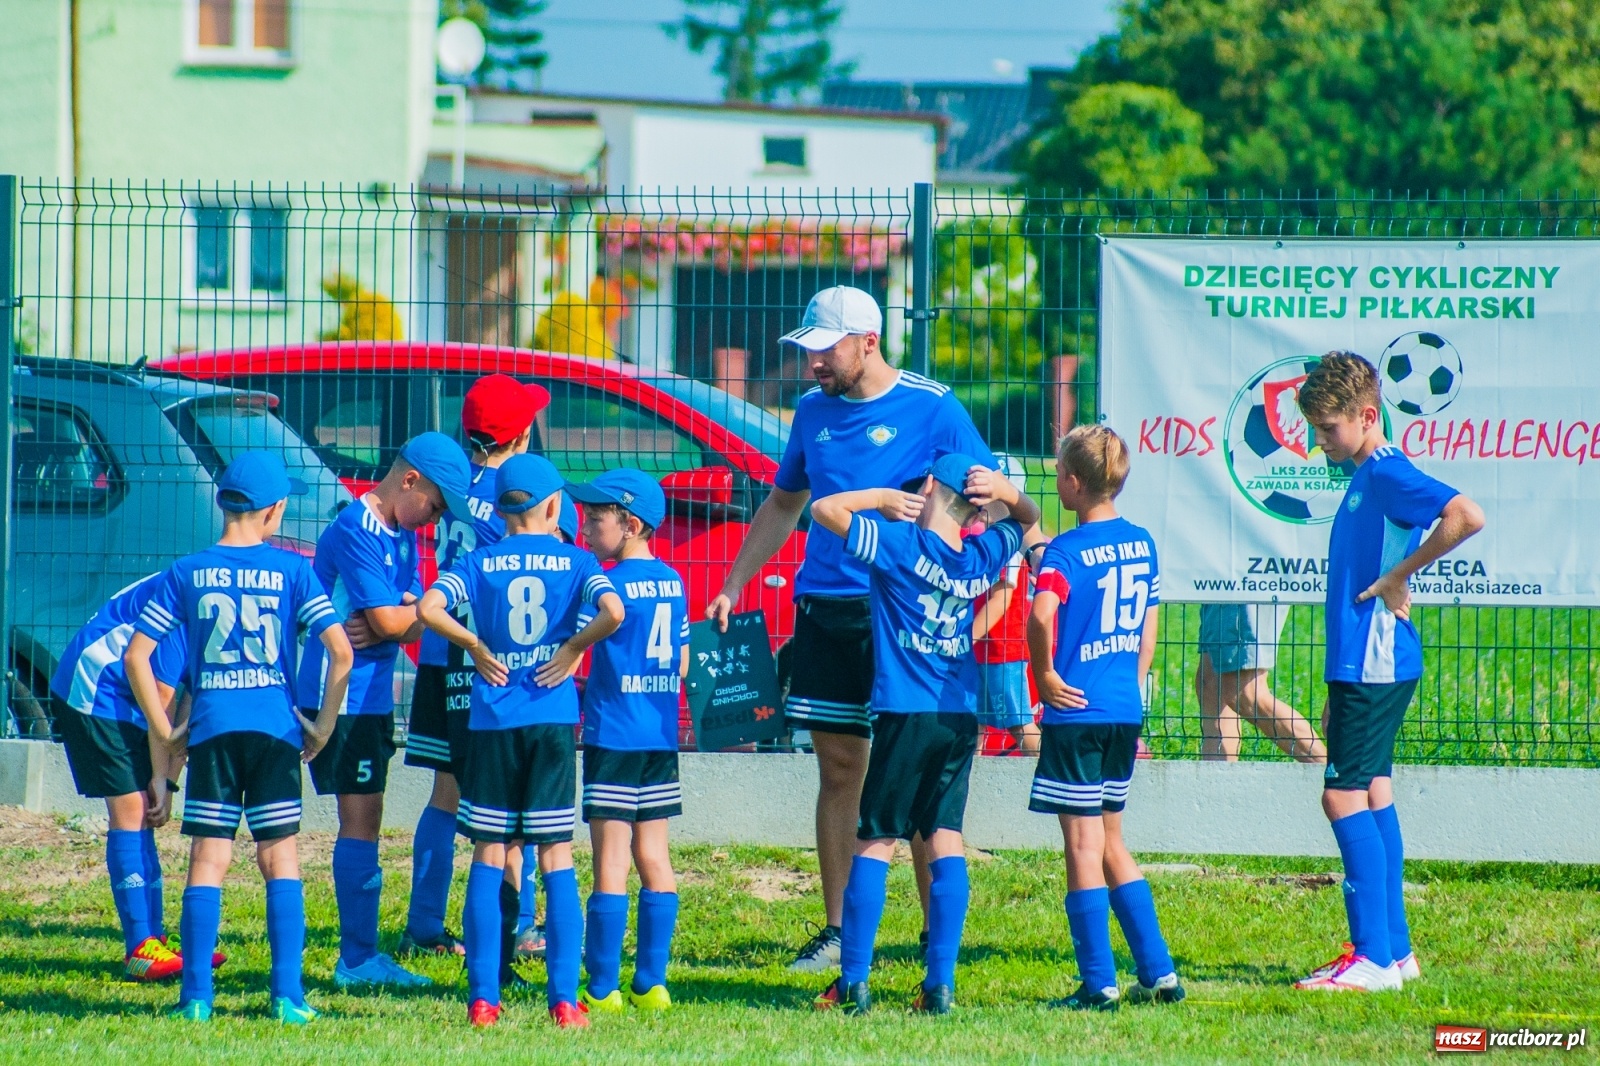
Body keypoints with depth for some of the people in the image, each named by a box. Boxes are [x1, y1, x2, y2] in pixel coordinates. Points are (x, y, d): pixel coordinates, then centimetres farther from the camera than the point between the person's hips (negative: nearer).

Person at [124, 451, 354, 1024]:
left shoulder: (187, 573, 4)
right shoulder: (291, 570, 0)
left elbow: (136, 655, 1)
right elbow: (341, 653, -7)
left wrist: (165, 732, 7)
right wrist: (323, 727, 3)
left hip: (211, 730, 1)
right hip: (275, 729, -1)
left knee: (207, 860, 3)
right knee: (280, 858, 5)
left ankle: (196, 996, -2)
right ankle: (287, 994, -3)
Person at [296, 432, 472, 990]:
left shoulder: (402, 535, 13)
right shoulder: (356, 531, -16)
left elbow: (409, 623, 7)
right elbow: (387, 619, -22)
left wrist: (383, 627, -14)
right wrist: (420, 611, -3)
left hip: (372, 694, 9)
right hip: (342, 692, -9)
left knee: (365, 819, 11)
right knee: (360, 818, -9)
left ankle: (362, 955, 16)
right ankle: (357, 958, -8)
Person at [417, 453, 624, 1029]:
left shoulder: (479, 562, 4)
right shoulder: (575, 562, 1)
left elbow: (429, 608, -11)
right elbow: (613, 611, -17)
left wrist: (476, 647, 1)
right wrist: (576, 646, -1)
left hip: (492, 722, 1)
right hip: (553, 721, -1)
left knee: (488, 858, 5)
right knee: (556, 858, 3)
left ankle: (483, 997, 2)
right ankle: (564, 998, -2)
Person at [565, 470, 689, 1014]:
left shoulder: (613, 583, -12)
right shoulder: (673, 582, 9)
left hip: (614, 738, -7)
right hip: (661, 738, 7)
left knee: (610, 861, -5)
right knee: (653, 857, 9)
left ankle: (603, 988, -5)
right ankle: (650, 983, 10)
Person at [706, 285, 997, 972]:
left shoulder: (932, 410, -5)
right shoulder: (814, 412, 12)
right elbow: (782, 506, 24)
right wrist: (732, 587, 19)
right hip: (824, 607, 5)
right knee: (838, 771, 8)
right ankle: (837, 931, 13)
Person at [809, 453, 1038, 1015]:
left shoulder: (901, 543, -8)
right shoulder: (982, 556, 7)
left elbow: (824, 508, -5)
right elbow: (1028, 519, 27)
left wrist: (886, 497, 5)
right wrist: (1006, 493, 6)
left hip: (905, 715, -4)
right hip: (962, 720, 4)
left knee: (875, 843, 0)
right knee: (946, 843, 4)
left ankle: (852, 983, -2)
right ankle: (940, 985, -2)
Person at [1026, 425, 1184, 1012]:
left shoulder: (1067, 551, -13)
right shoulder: (1141, 544, 8)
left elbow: (1041, 613, -31)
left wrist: (1044, 672, -17)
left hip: (1077, 712, -7)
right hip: (1125, 712, 7)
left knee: (1084, 848, -1)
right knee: (1111, 846, 18)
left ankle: (1099, 985, 0)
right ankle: (1158, 973, 16)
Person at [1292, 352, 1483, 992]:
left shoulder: (1387, 474, -14)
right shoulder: (1366, 478, 16)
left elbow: (1466, 517, -31)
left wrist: (1400, 575, -21)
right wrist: (1339, 688, 24)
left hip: (1374, 667, -10)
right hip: (1361, 665, 10)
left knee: (1345, 796, -11)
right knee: (1372, 797, 13)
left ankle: (1373, 958, -12)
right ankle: (1394, 951, 18)